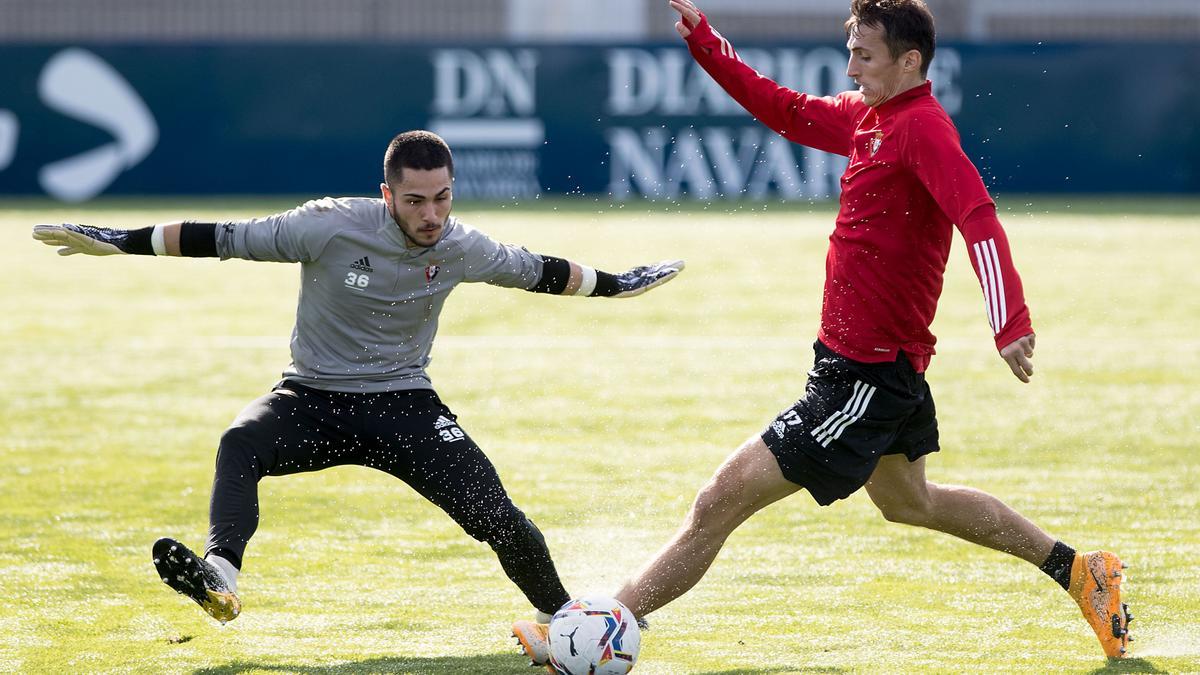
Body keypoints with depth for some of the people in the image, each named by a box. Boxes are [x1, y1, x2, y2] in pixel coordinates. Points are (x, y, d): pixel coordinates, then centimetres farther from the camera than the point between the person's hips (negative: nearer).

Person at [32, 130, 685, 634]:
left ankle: (561, 616, 11)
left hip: (404, 403, 1)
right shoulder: (330, 226, -18)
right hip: (312, 399, -1)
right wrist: (120, 242, -14)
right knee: (239, 445, -34)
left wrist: (609, 285, 21)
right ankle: (219, 575, -54)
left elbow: (534, 271, 12)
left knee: (494, 516, -15)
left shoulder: (461, 249, -8)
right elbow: (222, 238, -13)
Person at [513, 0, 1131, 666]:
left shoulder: (923, 128, -20)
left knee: (722, 500, -12)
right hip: (893, 363, 11)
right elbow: (783, 110, 21)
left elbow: (978, 218, -33)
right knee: (907, 501, 33)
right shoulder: (868, 117, 8)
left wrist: (1011, 323, -45)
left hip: (866, 378, -11)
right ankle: (1075, 569, 44)